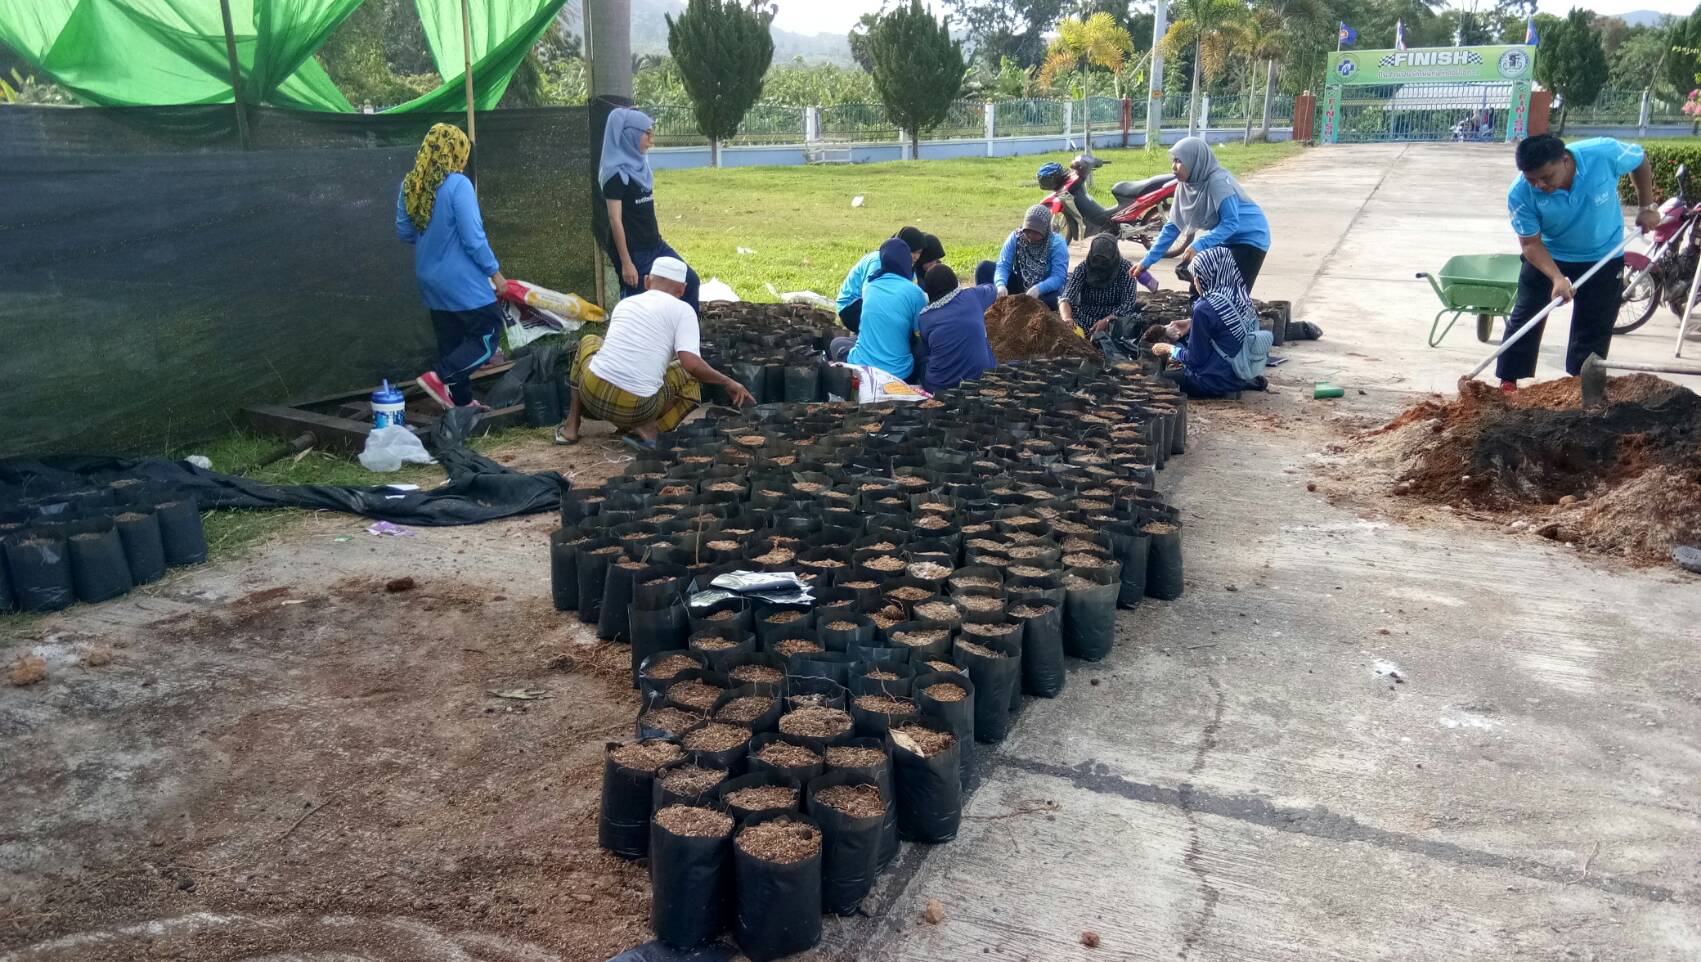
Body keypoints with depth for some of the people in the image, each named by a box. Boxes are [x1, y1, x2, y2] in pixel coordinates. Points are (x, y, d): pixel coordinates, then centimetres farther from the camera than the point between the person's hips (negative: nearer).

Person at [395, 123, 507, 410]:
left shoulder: (409, 185, 2)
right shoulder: (458, 185, -18)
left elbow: (404, 232, 12)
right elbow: (473, 238, -18)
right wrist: (495, 272, -7)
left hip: (430, 278, 8)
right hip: (461, 279, -8)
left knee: (450, 342, 16)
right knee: (489, 332, 3)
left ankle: (461, 400, 21)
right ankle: (439, 377, -11)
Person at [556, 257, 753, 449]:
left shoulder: (624, 303, 18)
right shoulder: (682, 310, 2)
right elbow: (691, 363, -11)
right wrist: (728, 383, 5)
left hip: (592, 393, 4)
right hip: (634, 410, -4)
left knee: (588, 341, 34)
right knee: (691, 377, 20)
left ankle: (571, 427, 27)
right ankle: (648, 429, -4)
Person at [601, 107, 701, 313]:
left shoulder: (639, 165, 9)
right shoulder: (616, 173, -16)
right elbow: (615, 219, -19)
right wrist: (626, 263, -21)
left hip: (654, 245, 9)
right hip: (633, 250, -9)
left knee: (691, 281, 11)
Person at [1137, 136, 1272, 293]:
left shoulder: (1218, 182, -27)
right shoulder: (1184, 186, -5)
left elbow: (1231, 223, -29)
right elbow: (1173, 226, 0)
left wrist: (1199, 245, -39)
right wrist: (1148, 261, -3)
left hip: (1250, 238, -8)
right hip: (1224, 239, 8)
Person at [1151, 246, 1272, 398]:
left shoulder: (1206, 308, -23)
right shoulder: (1241, 296, -1)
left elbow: (1195, 358, -14)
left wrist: (1170, 349, 3)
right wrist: (1192, 325, 11)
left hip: (1222, 378, -8)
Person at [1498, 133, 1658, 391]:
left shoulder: (1604, 153, -29)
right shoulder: (1520, 194, -29)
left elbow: (1639, 161, -5)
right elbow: (1530, 243, -22)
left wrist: (1647, 207, -4)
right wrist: (1557, 278, -36)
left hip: (1603, 256, 1)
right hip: (1546, 256, 0)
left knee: (1593, 330, 3)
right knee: (1524, 318, 2)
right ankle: (1509, 381, 12)